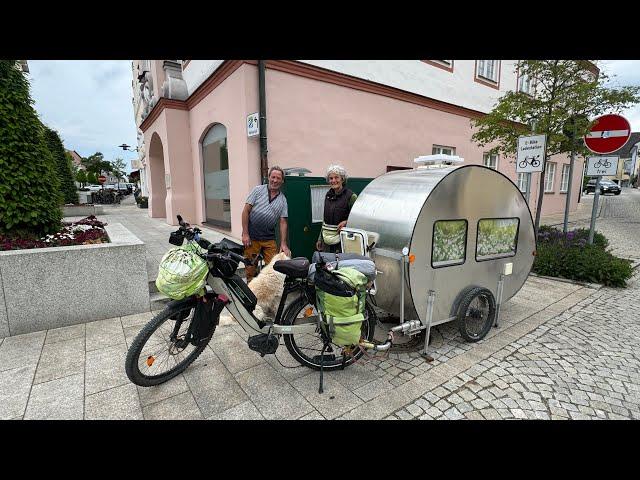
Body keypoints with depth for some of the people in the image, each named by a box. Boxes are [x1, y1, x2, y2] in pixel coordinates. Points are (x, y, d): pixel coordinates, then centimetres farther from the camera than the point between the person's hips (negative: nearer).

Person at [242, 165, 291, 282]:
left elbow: (283, 222, 6)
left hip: (269, 239, 2)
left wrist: (283, 244, -2)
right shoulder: (258, 190, 2)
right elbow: (246, 211, -1)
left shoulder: (283, 200, 9)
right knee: (250, 268, 4)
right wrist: (245, 234, -8)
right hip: (251, 237, -2)